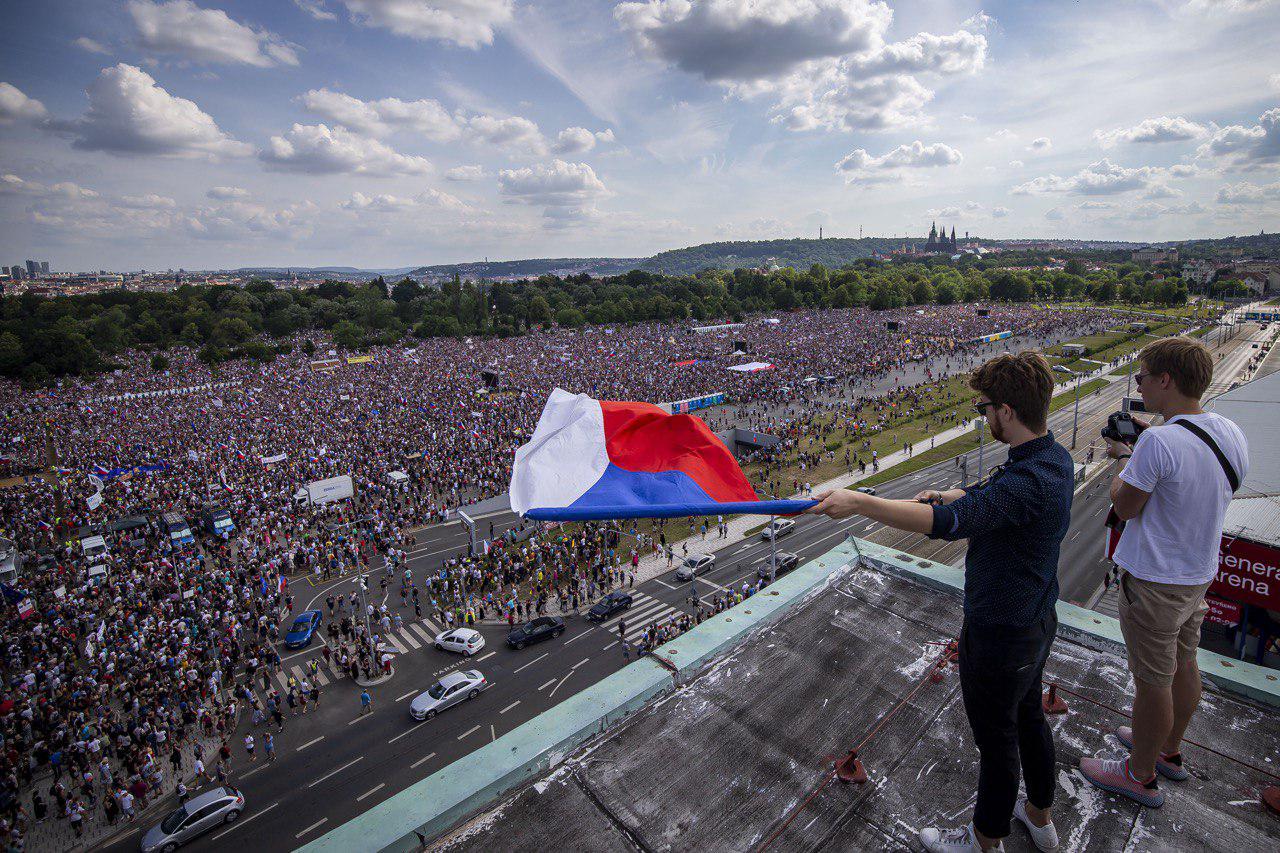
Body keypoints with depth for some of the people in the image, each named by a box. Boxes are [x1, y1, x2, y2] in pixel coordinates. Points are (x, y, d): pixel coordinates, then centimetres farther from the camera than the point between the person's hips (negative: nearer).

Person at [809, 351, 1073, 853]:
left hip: (999, 634, -9)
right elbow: (995, 493, 16)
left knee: (997, 741, 13)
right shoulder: (1056, 459, -3)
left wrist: (859, 502, -47)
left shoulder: (1030, 480, -34)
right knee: (1028, 717, 29)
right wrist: (944, 495, 17)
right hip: (1036, 622, 9)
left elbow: (950, 523, -46)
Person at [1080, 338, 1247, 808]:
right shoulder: (1231, 434, -1)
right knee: (1183, 665, 24)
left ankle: (1140, 776, 26)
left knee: (1152, 682, 7)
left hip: (1155, 581, -8)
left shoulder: (1159, 443, -27)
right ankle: (1169, 750, 45)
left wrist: (1122, 459, 0)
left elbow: (1125, 507, -16)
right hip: (1200, 573, 9)